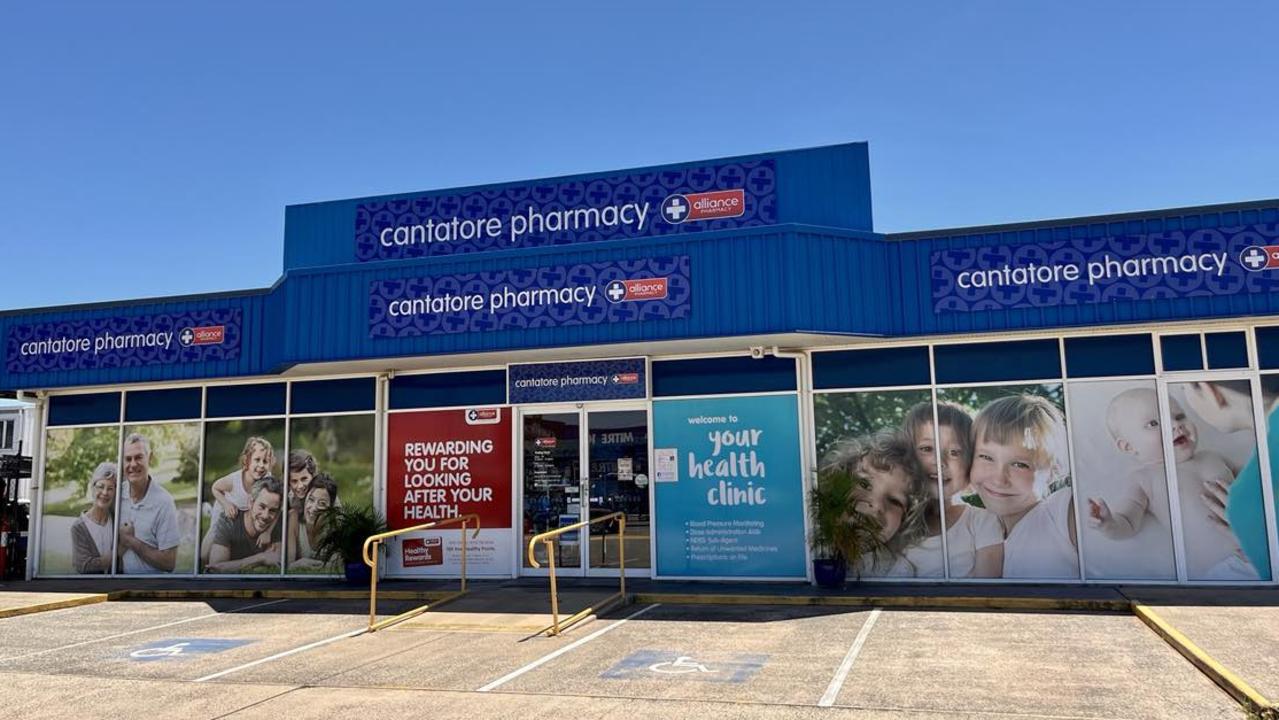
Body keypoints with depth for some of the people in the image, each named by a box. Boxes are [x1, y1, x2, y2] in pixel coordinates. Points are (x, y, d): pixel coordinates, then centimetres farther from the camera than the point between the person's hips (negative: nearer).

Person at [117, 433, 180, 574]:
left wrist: (131, 541, -12)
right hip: (120, 575, 5)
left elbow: (169, 563, -15)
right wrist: (122, 543, -10)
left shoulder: (163, 502, -14)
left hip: (152, 579, -4)